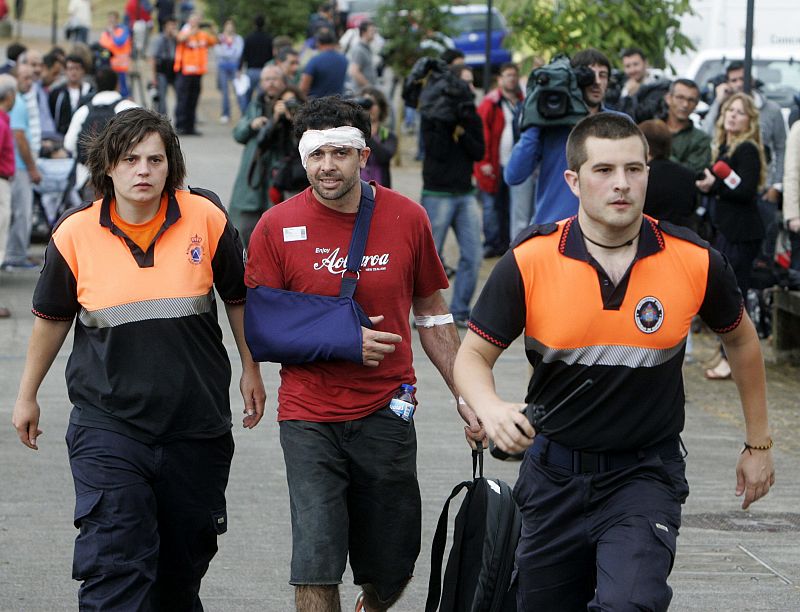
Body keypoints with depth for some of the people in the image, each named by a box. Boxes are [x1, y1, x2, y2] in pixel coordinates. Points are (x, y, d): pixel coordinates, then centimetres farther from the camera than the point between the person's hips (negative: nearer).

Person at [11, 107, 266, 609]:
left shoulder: (207, 219, -5)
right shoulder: (75, 235, -5)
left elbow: (237, 297, 12)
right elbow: (52, 318, 10)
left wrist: (251, 370, 17)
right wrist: (27, 396, 18)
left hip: (197, 425, 1)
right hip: (108, 423, -1)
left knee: (182, 567, 14)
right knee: (113, 565, -13)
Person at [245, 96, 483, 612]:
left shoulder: (406, 217, 0)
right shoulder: (277, 227, -5)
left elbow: (432, 314, 11)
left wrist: (464, 394, 8)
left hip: (386, 412, 2)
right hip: (309, 418, -2)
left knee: (393, 569, 11)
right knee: (316, 567, -12)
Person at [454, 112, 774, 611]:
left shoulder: (696, 262, -9)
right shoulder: (529, 261, -11)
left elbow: (741, 338, 10)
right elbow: (474, 355, -4)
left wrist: (759, 443, 16)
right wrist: (492, 410, -26)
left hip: (647, 474, -2)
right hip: (555, 472, 2)